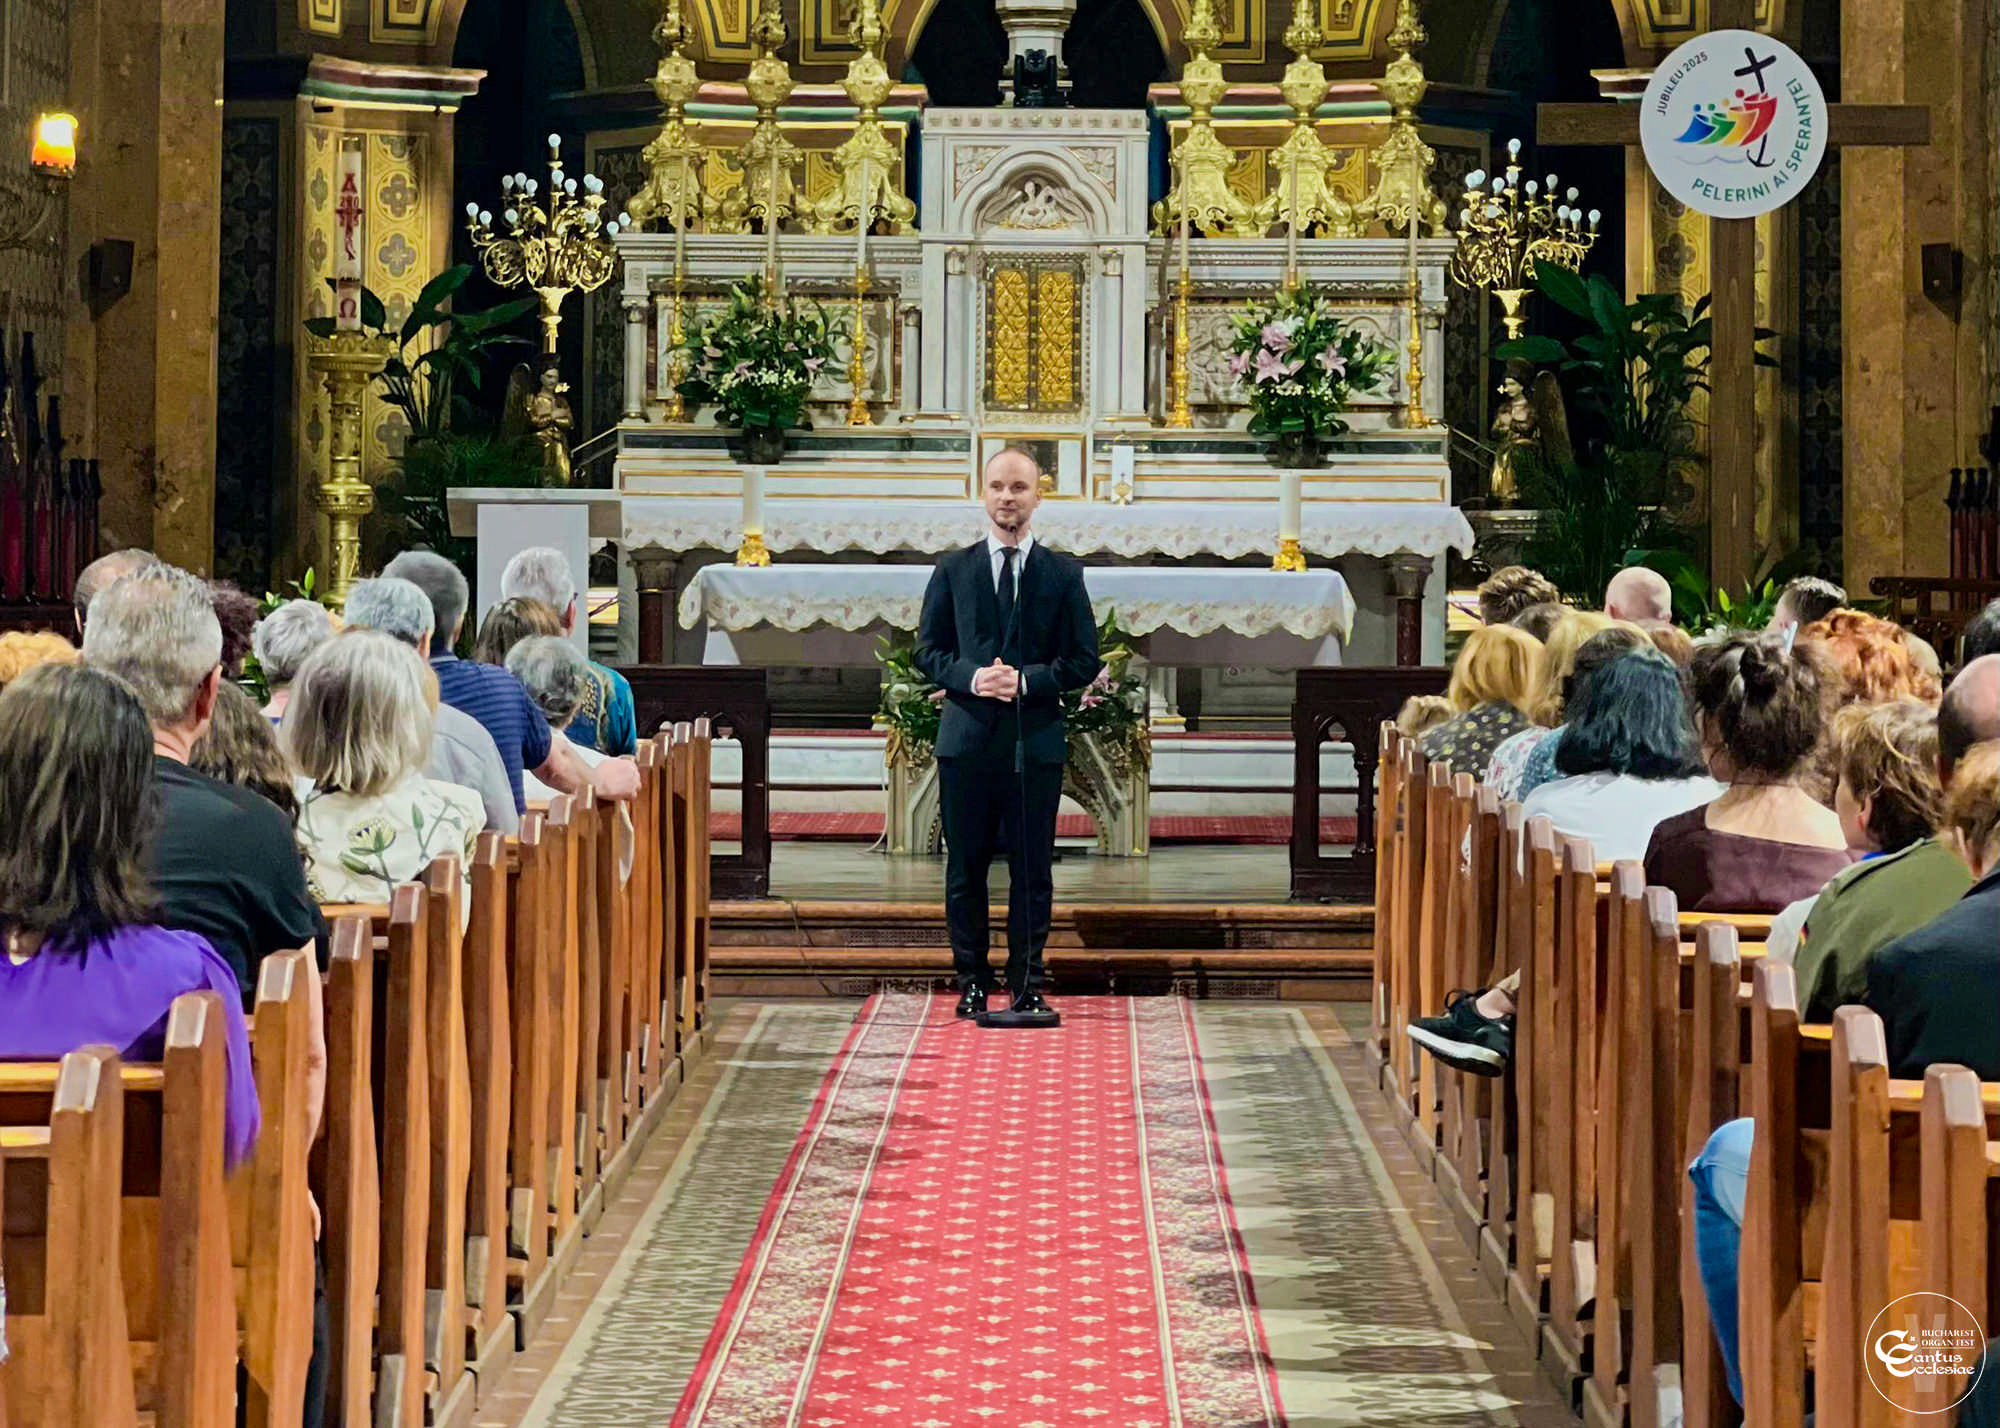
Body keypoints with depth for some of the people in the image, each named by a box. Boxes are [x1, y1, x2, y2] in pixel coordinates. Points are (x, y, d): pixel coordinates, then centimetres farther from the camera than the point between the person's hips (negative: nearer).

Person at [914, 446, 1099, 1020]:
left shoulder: (1064, 574, 6)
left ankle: (1027, 984, 10)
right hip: (967, 737, 1)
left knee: (1032, 869, 2)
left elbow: (1083, 661, 4)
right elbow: (928, 651, 8)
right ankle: (971, 982, 13)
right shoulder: (953, 570, 8)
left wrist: (1026, 681, -12)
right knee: (966, 867, 4)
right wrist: (971, 677, -12)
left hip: (1036, 740, -1)